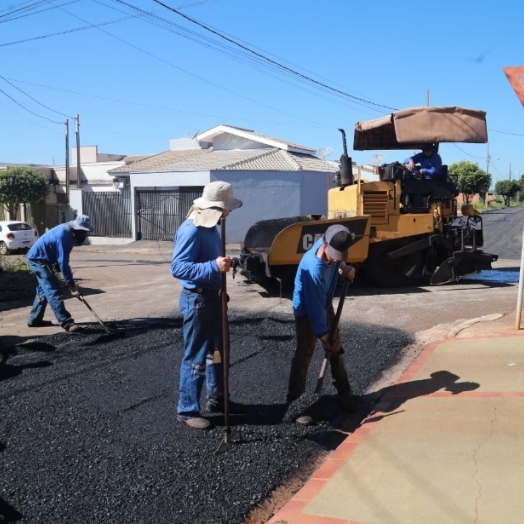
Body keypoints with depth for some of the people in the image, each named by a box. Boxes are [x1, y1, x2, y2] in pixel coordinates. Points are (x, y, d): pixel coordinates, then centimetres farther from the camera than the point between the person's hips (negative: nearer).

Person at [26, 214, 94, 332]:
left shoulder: (68, 232, 3)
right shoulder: (63, 235, -27)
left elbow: (63, 259, 14)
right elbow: (63, 262, -28)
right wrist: (72, 285, -24)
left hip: (39, 259, 11)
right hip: (38, 259, -11)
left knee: (45, 289, 20)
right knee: (54, 291, -15)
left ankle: (34, 319, 30)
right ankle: (67, 323, -18)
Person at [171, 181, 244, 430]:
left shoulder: (210, 227, 8)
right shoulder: (190, 230, -22)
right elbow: (178, 267, -29)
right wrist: (214, 267, -37)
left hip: (212, 296, 10)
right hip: (196, 299, -10)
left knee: (217, 350, 19)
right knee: (196, 356, -1)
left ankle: (216, 399, 34)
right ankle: (187, 410, 12)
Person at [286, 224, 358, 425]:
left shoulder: (330, 244, -19)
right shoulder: (313, 269, -38)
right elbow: (315, 306, -31)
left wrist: (344, 268, -6)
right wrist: (323, 336, -25)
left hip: (326, 304, 8)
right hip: (306, 311, -7)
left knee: (336, 348, 13)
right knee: (304, 353, -8)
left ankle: (344, 392, 28)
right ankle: (294, 401, 1)